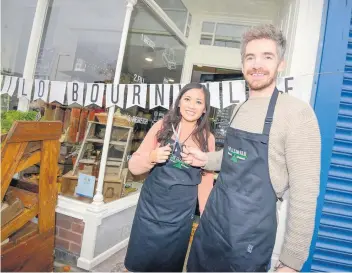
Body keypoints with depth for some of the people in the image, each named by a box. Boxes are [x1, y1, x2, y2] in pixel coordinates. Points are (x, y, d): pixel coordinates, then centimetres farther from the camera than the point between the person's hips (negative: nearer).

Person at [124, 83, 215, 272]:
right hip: (149, 210, 0)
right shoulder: (162, 126, -4)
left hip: (180, 217, 0)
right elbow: (133, 166, -3)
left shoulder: (207, 138, -3)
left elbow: (206, 182, 4)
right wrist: (151, 158, -23)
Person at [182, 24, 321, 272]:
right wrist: (206, 160, 3)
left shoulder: (297, 112, -16)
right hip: (210, 222, 7)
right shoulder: (239, 109, 7)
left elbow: (305, 192, -17)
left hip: (248, 237, -7)